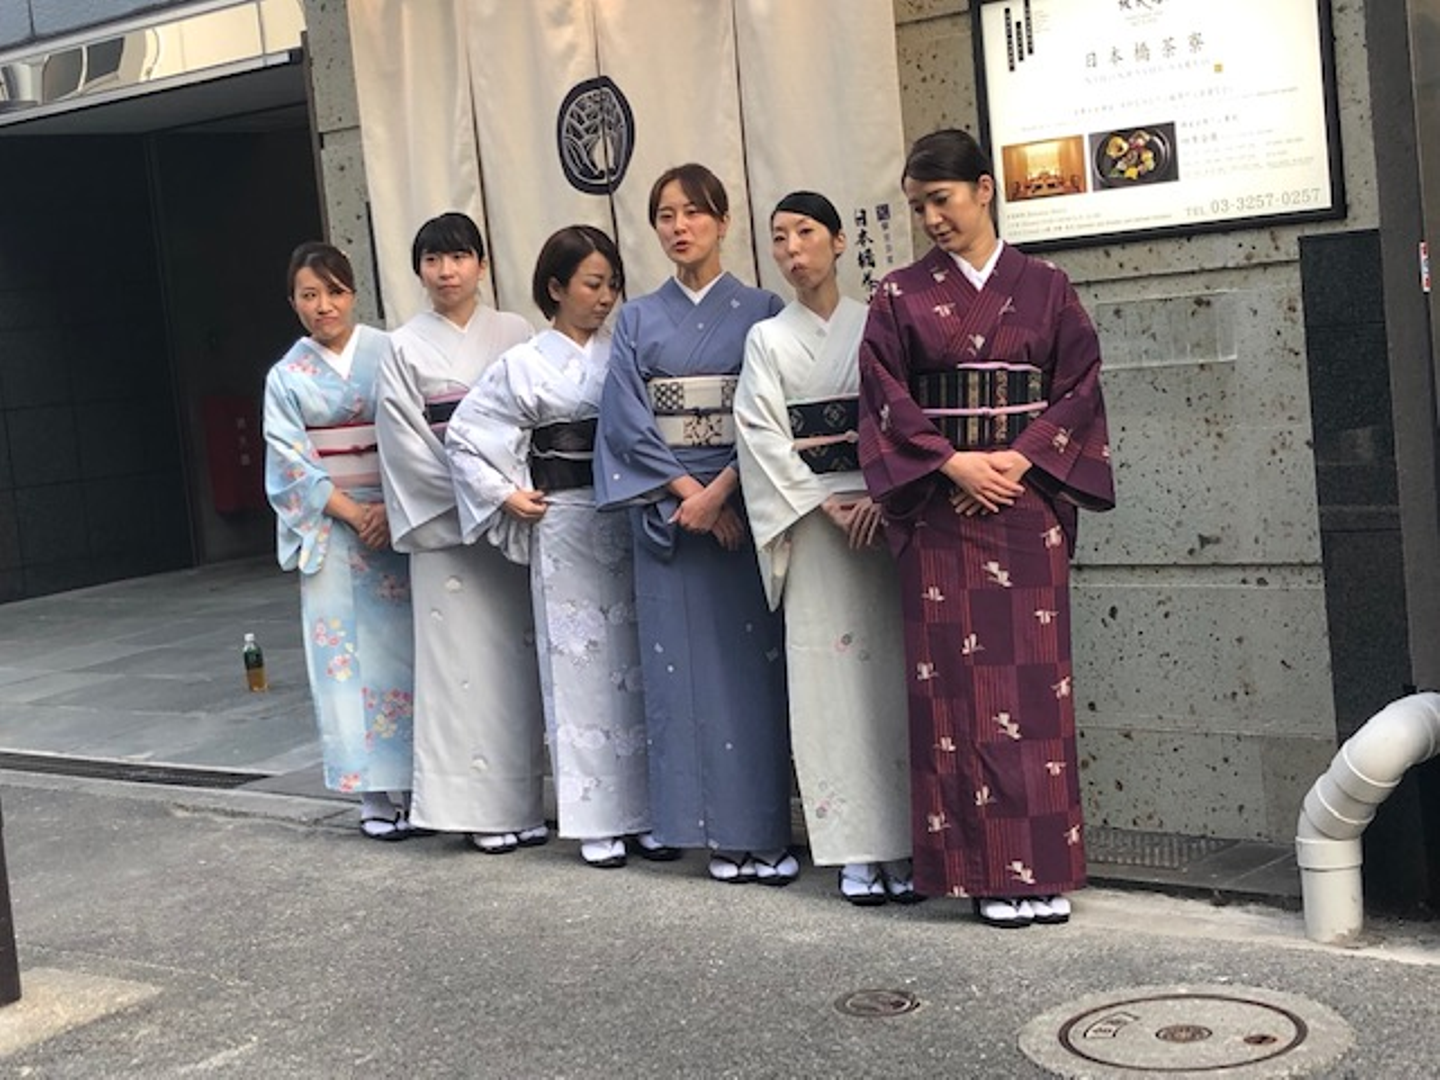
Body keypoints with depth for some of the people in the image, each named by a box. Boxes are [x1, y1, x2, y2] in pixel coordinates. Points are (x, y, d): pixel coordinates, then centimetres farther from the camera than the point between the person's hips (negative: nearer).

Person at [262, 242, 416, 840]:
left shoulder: (388, 354, 3)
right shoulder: (286, 377, 6)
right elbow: (291, 461, 0)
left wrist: (392, 507, -12)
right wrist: (354, 513, -10)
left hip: (399, 517, -1)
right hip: (331, 530, 1)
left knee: (405, 646, -2)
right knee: (347, 654, -1)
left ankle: (417, 780, 6)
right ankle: (374, 792, 5)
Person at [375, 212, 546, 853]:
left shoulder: (514, 335, 7)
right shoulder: (406, 348, 2)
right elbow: (406, 443, -3)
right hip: (445, 523, -2)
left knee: (518, 650, 3)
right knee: (462, 658, -2)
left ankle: (523, 798, 12)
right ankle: (482, 805, 4)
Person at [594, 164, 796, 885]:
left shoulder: (760, 311, 3)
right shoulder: (639, 320, 8)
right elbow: (627, 420, 0)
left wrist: (723, 491, -15)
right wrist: (690, 492, -11)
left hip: (745, 505, -2)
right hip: (666, 511, 2)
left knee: (751, 662, -1)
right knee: (683, 664, 2)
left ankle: (761, 831, 5)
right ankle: (717, 833, 9)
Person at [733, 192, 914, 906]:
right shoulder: (767, 339, 9)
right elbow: (762, 436, 1)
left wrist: (882, 498, -13)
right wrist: (824, 504, -9)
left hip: (881, 516, 0)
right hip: (807, 520, 0)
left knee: (891, 676, -2)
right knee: (830, 684, -2)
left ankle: (903, 846, 5)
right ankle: (857, 853, 4)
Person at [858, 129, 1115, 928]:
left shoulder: (1043, 288, 7)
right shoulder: (901, 297, 6)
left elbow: (1080, 388, 3)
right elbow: (887, 400, 0)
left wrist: (1020, 458, -11)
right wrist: (953, 463, -13)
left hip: (1027, 502, 0)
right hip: (940, 505, 0)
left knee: (1034, 674, 0)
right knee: (958, 678, -2)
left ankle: (1043, 866, 7)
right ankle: (987, 867, 4)